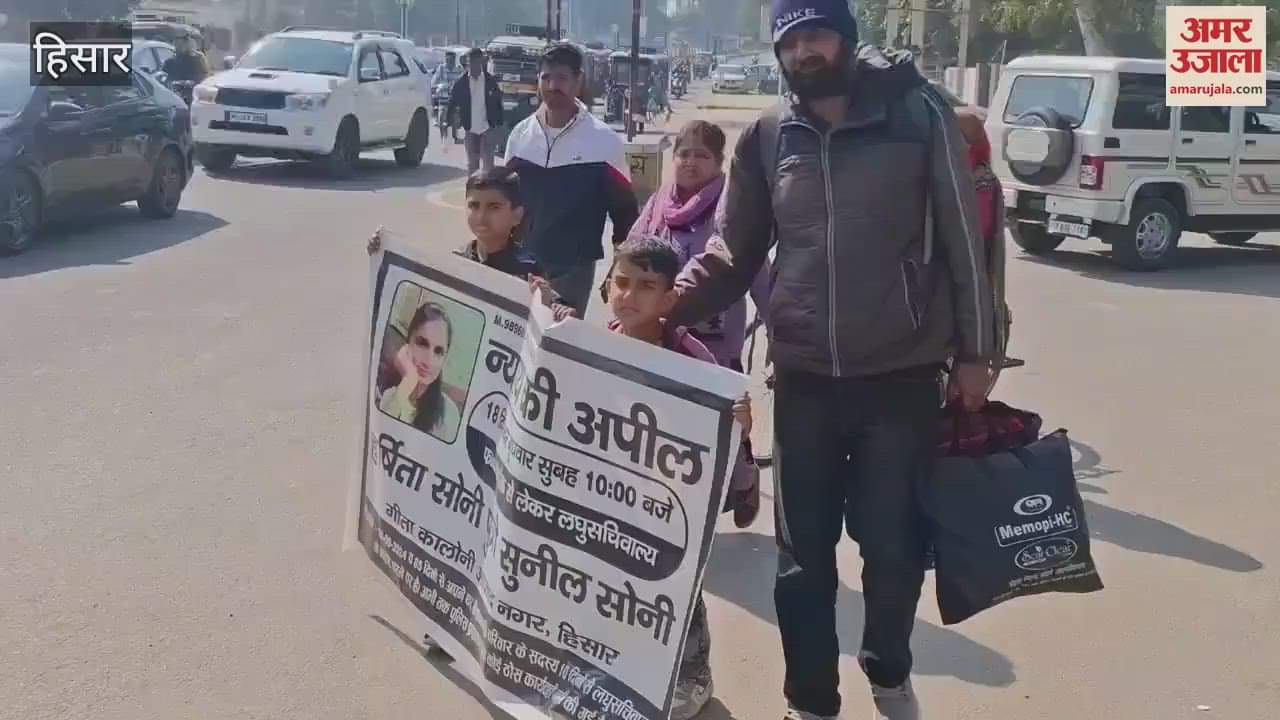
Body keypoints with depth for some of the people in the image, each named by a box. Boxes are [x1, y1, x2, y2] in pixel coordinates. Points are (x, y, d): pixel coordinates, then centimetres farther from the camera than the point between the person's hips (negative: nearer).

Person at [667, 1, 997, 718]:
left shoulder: (918, 113, -5)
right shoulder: (766, 137, 3)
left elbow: (962, 237, -2)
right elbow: (735, 252, 8)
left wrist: (973, 352, -1)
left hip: (903, 376, -2)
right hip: (804, 378, 2)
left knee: (893, 544, 8)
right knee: (804, 553, 10)